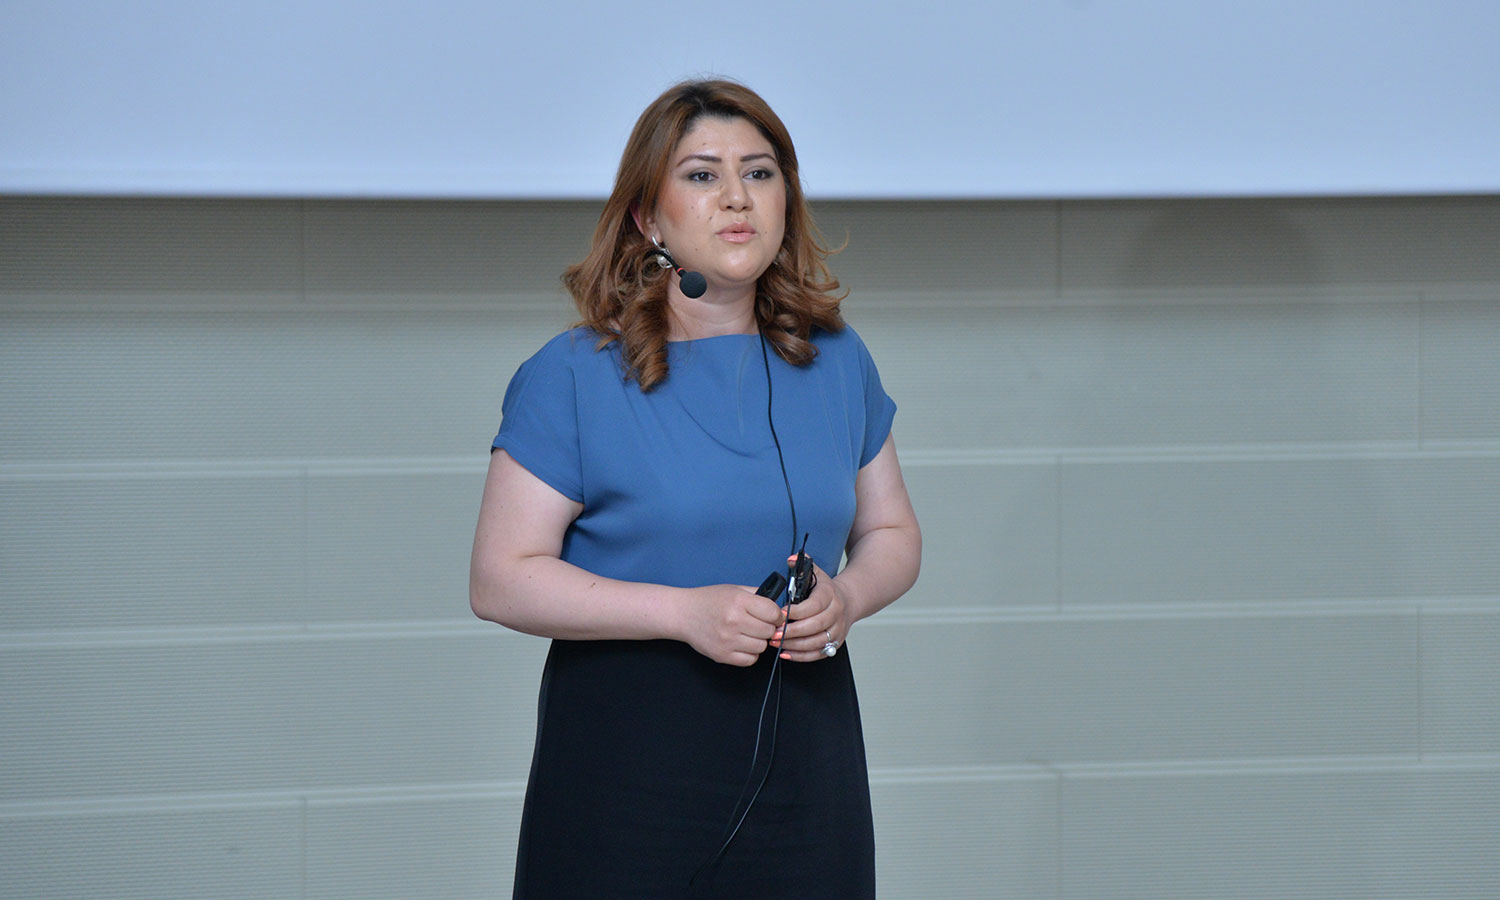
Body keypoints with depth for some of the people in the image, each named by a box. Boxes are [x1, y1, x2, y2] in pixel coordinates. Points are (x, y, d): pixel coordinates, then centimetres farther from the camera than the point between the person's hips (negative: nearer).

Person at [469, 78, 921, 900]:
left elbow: (891, 533, 18)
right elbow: (501, 580, -9)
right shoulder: (572, 376, -5)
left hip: (805, 749, 4)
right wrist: (685, 611, -18)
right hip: (625, 756, -3)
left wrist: (847, 599, -6)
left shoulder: (837, 361, 9)